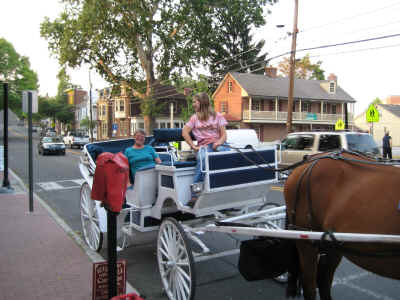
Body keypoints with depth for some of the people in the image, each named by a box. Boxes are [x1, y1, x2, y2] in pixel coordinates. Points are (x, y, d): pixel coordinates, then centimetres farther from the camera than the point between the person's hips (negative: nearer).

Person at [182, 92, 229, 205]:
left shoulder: (217, 116, 18)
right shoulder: (194, 118, 22)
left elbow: (224, 134, 9)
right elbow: (184, 132, 7)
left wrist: (219, 142, -14)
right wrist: (193, 146, -6)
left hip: (217, 144, 0)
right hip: (203, 146, 0)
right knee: (202, 158, -38)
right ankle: (195, 195, -43)